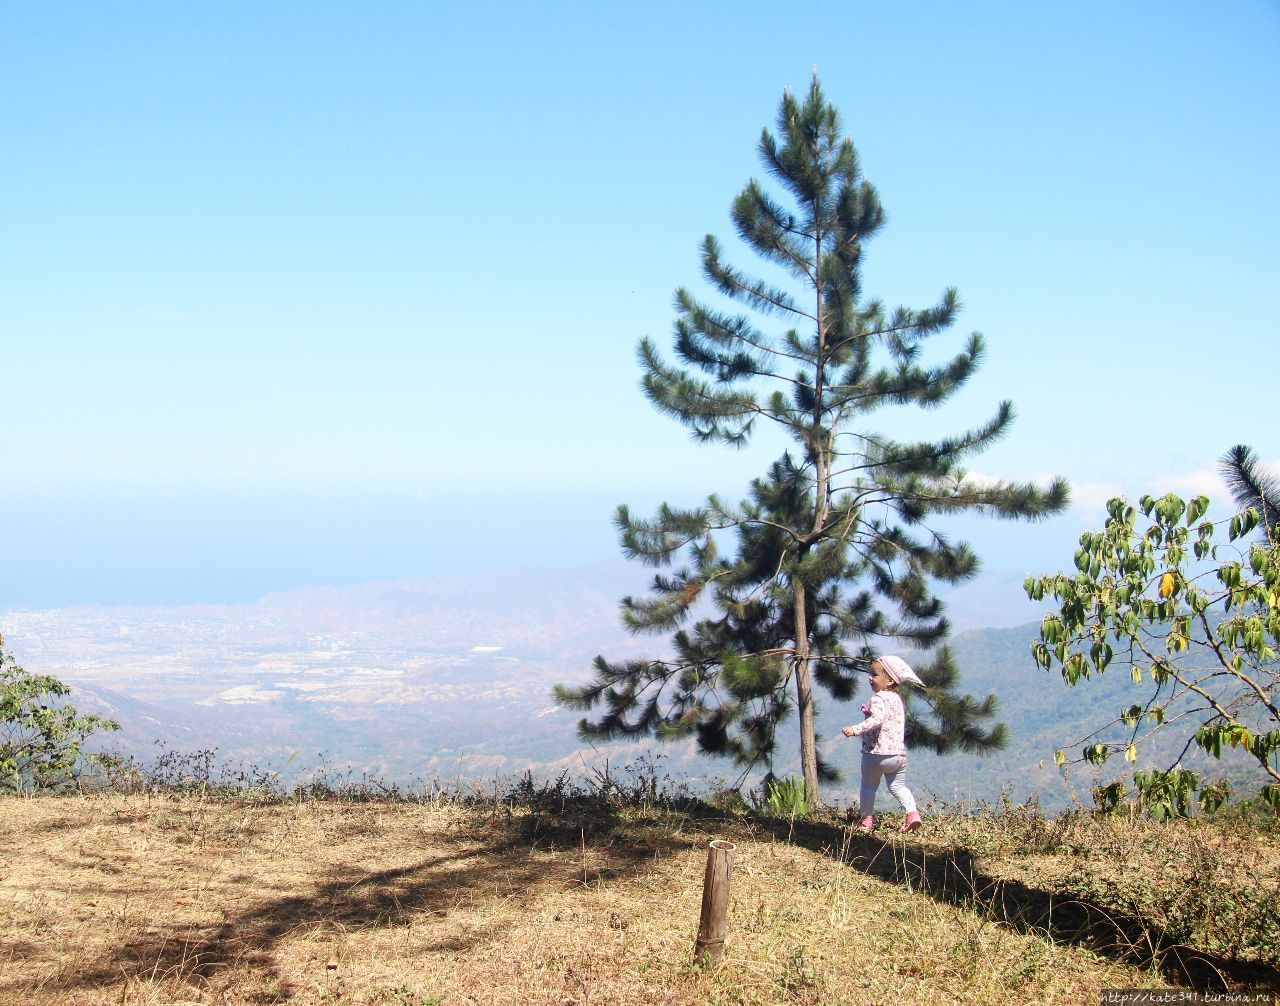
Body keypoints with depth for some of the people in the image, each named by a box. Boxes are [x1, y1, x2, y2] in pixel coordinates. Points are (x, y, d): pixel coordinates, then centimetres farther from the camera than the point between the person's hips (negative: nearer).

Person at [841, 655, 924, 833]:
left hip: (876, 753, -7)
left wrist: (856, 730, -33)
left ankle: (867, 820, 16)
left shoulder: (879, 698, -13)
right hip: (898, 753, 7)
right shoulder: (897, 698, 13)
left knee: (868, 786, 11)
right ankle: (912, 812, -6)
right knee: (897, 786, 15)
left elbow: (877, 719, -30)